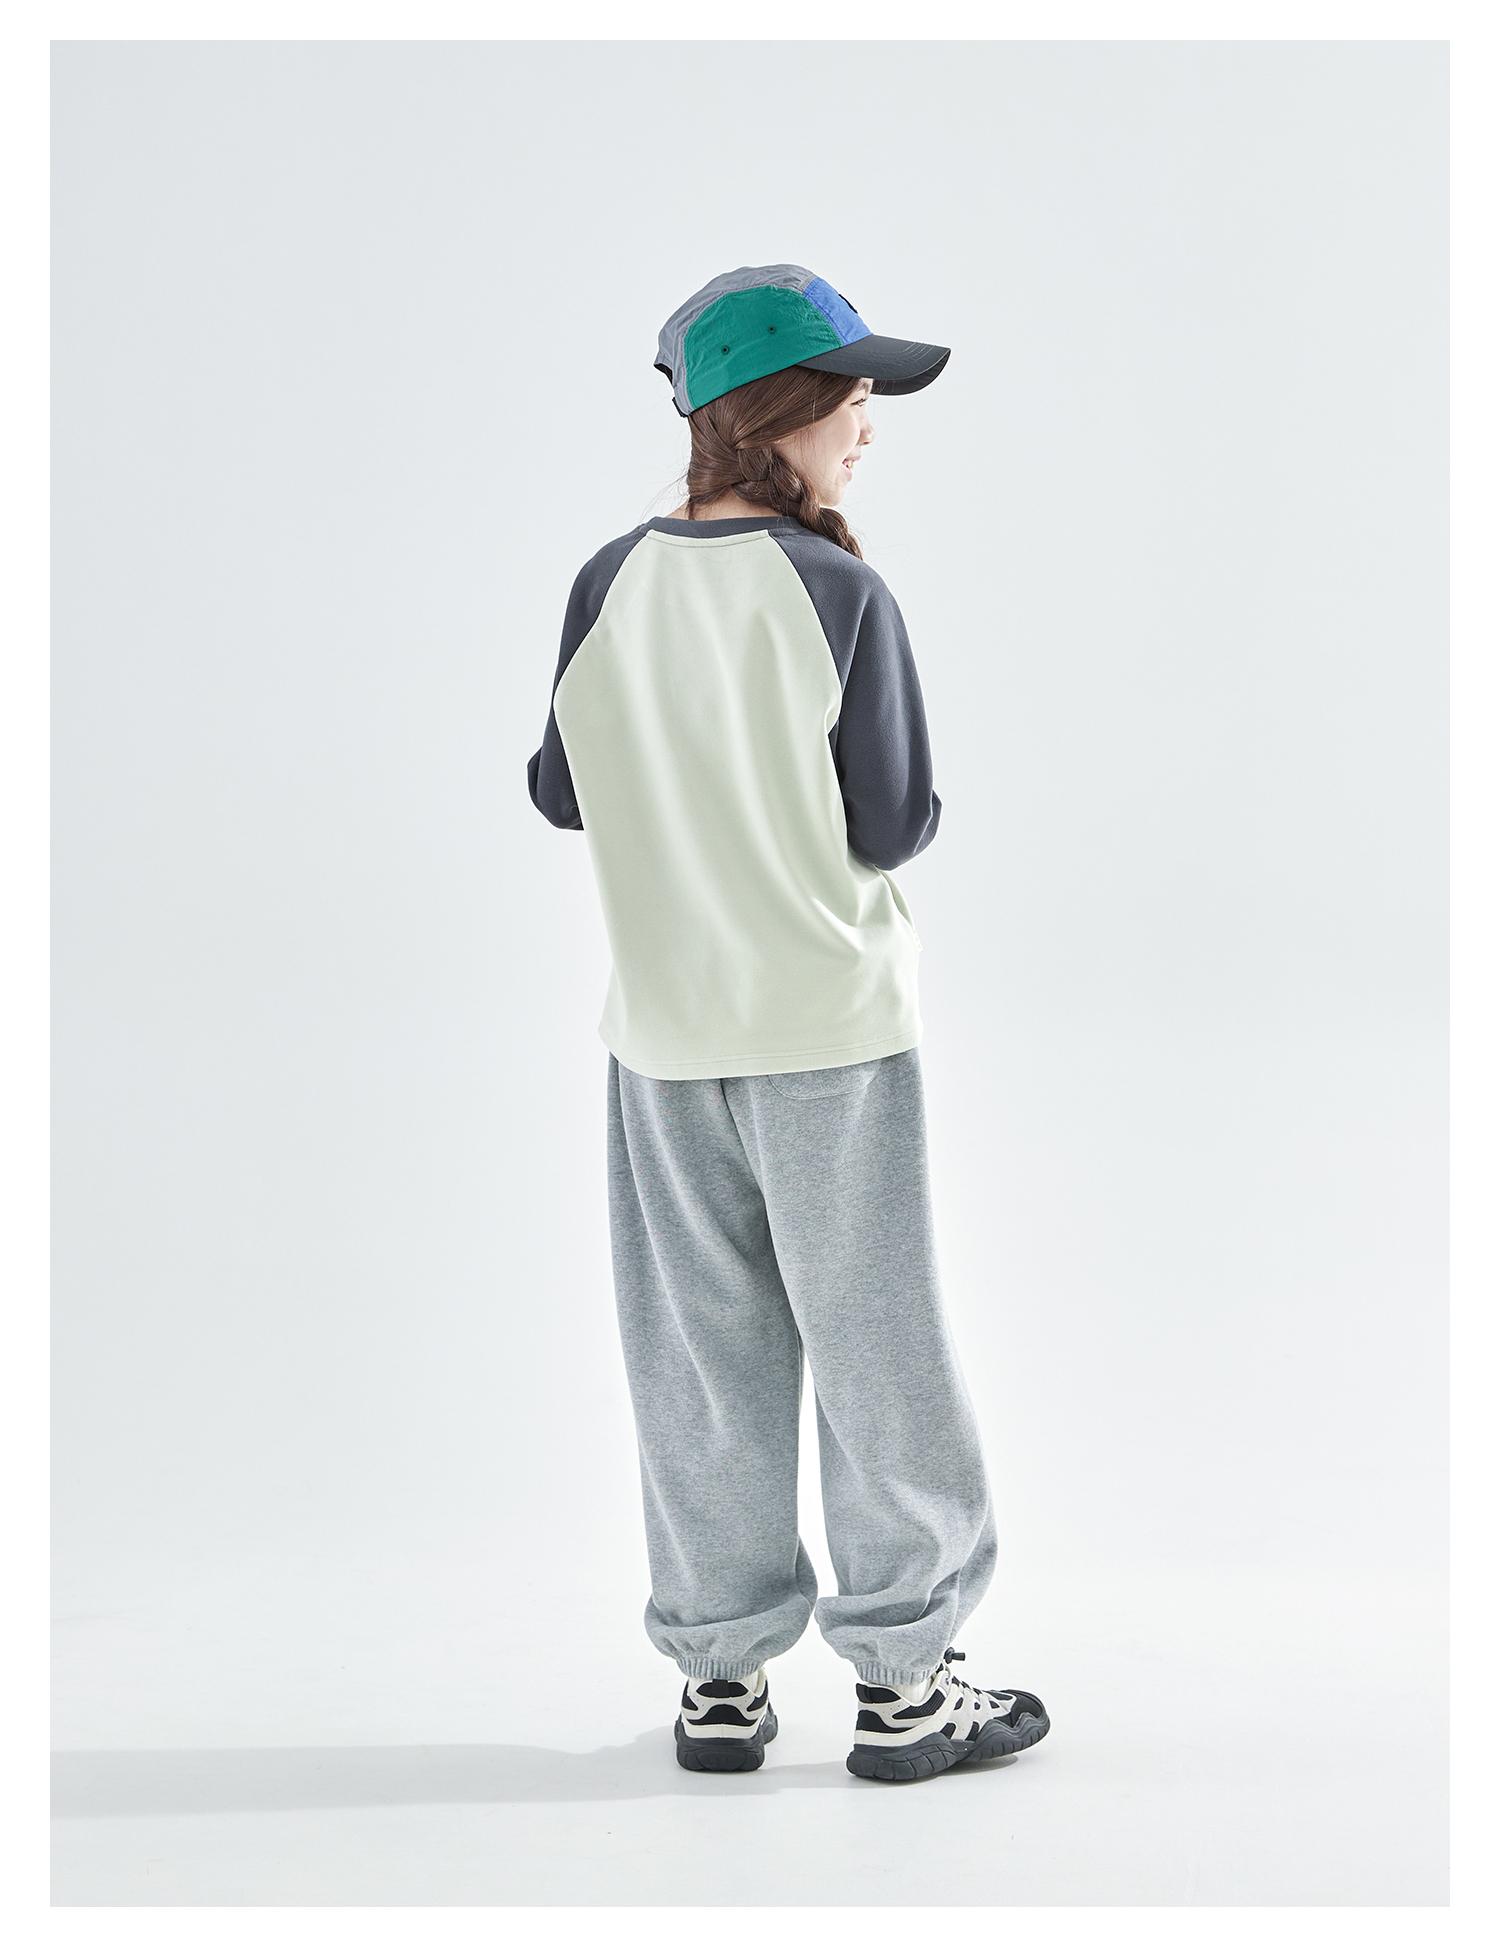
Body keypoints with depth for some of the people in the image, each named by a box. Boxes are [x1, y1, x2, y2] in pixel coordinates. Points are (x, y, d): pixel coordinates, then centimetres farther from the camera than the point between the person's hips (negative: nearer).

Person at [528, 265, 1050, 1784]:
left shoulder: (610, 586, -2)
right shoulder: (838, 593, -14)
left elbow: (559, 794, 5)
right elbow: (893, 828, -13)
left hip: (662, 1032, 4)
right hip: (831, 1028, -4)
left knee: (700, 1354, 12)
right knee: (872, 1346, 7)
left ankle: (721, 1674, 21)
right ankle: (901, 1680, 16)